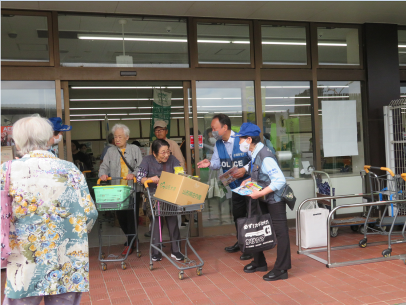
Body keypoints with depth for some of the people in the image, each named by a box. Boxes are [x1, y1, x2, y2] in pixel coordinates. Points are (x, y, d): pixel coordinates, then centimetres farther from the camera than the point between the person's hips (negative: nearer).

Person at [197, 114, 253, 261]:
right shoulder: (218, 144, 4)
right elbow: (217, 162, 5)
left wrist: (245, 169, -31)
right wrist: (210, 163, -17)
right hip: (235, 186, 7)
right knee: (238, 215, 18)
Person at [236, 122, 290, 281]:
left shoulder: (265, 157, -26)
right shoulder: (256, 154, 3)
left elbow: (280, 180, -29)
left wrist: (260, 193, -29)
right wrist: (249, 180, 5)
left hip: (275, 199, -10)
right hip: (263, 199, 10)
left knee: (280, 232, 0)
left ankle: (281, 269, 9)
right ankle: (259, 262, 33)